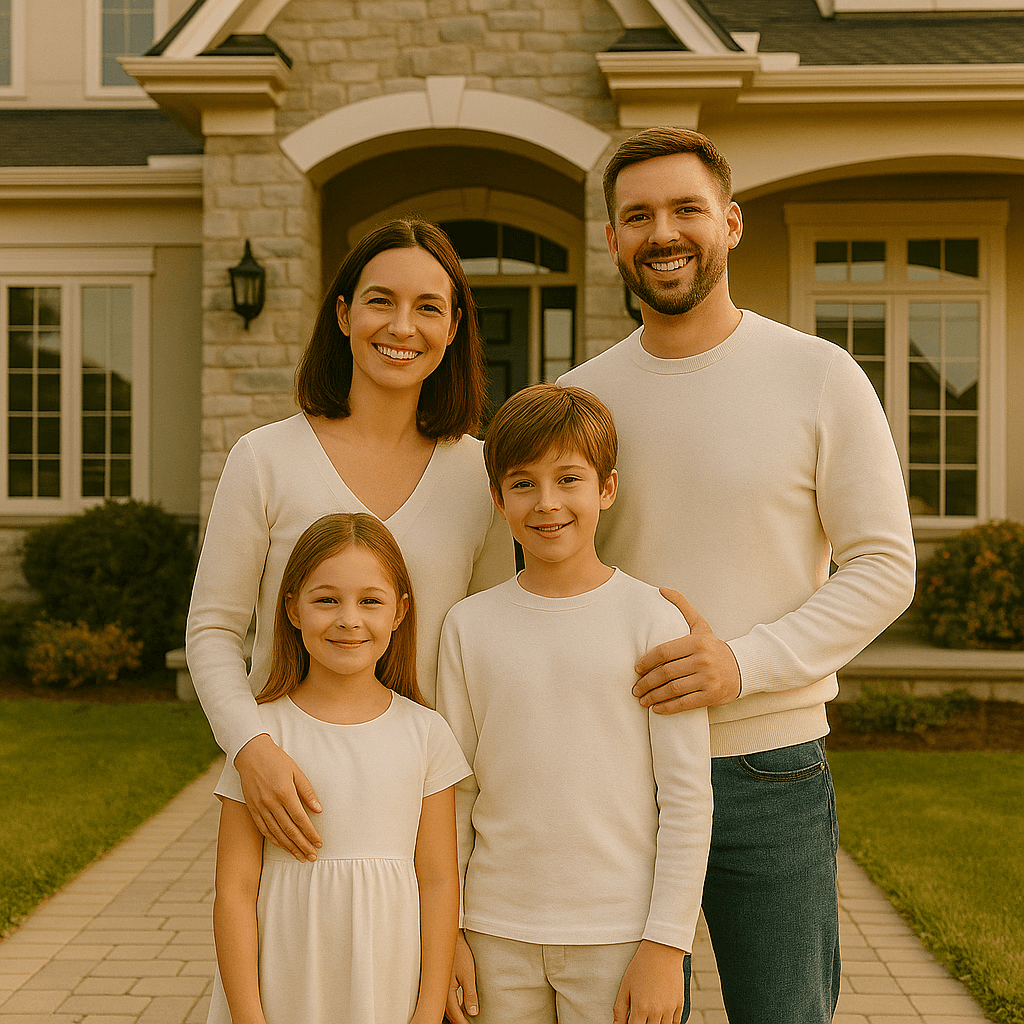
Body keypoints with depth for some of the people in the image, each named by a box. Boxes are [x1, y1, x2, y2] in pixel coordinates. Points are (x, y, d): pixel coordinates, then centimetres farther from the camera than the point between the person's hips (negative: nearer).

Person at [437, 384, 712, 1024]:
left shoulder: (653, 619, -6)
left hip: (623, 938, -2)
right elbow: (454, 792, 7)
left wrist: (667, 946, -8)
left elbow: (688, 798, -6)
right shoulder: (470, 626, 2)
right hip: (497, 936, 2)